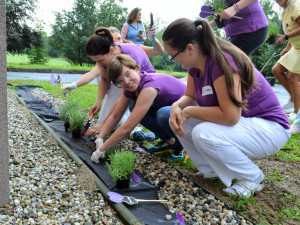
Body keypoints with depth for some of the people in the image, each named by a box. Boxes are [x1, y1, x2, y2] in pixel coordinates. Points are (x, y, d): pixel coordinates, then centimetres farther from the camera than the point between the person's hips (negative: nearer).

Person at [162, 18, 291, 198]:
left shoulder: (222, 62, -29)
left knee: (203, 134, -33)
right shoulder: (196, 63, -2)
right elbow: (190, 96, 7)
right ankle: (212, 169, 11)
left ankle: (252, 178, -7)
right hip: (238, 122, 9)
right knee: (178, 119, -2)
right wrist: (177, 106, -16)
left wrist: (189, 111, -23)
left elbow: (230, 116, -34)